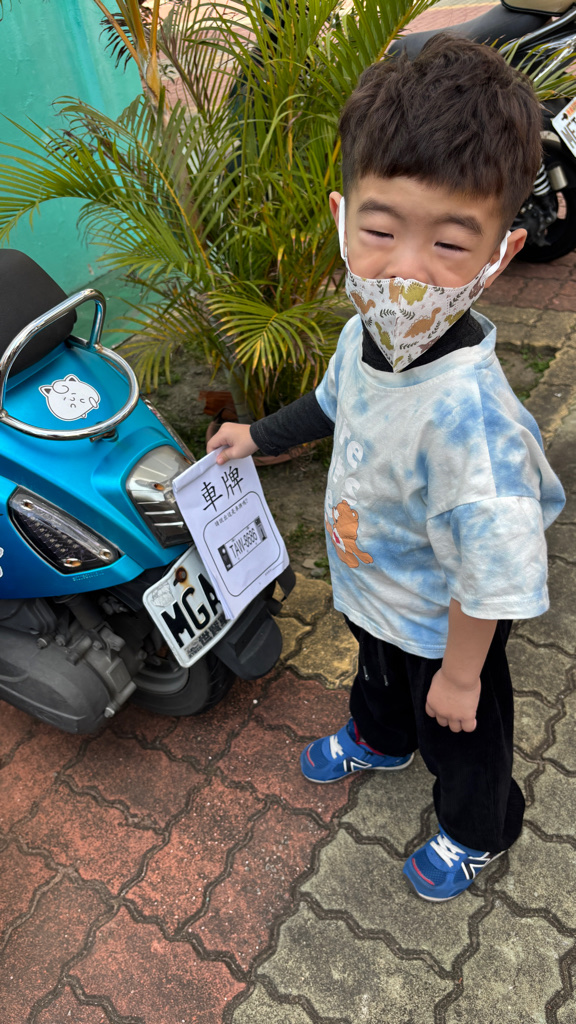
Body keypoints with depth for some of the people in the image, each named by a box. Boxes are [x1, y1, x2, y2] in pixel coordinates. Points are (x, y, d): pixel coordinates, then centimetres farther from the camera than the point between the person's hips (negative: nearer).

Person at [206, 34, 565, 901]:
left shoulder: (465, 410, -43)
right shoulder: (366, 334, -18)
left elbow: (491, 571, -33)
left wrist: (459, 673, -19)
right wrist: (259, 436, 14)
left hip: (442, 627, -7)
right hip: (372, 593, 7)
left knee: (460, 733, 24)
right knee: (378, 672, 37)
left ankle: (478, 831, 57)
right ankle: (378, 739, 72)